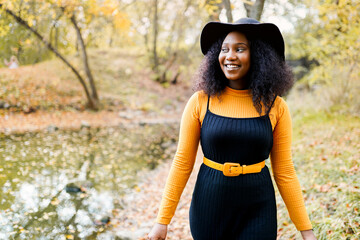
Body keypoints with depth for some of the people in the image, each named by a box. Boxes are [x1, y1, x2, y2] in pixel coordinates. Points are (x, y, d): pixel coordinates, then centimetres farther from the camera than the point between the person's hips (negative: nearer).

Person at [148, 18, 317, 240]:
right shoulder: (200, 102, -6)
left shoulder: (275, 107, -5)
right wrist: (163, 221, -2)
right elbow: (182, 163, -2)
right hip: (208, 205, 0)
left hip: (258, 211, 0)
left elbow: (284, 172, 0)